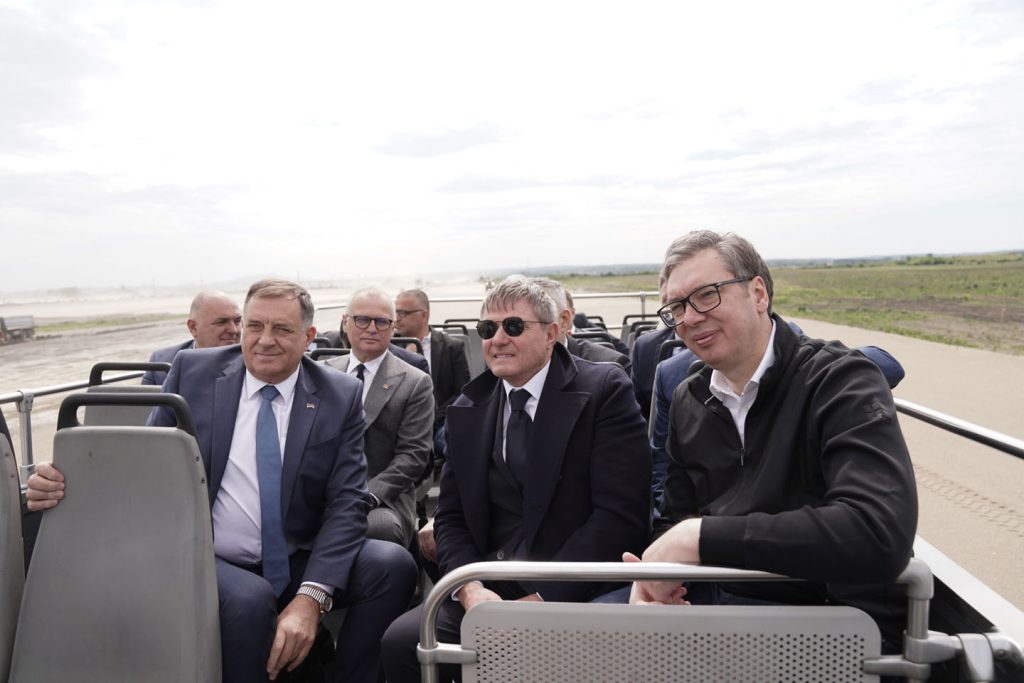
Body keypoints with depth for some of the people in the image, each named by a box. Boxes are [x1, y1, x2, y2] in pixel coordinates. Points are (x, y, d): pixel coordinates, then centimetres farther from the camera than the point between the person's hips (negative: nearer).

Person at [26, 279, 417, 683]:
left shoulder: (341, 396, -2)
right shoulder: (193, 372, 1)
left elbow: (346, 502, -8)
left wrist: (311, 596, -21)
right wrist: (74, 481, -19)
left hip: (297, 566, 2)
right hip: (209, 563, -1)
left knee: (393, 565, -22)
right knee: (250, 599, -33)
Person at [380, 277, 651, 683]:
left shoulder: (603, 390, -4)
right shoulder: (467, 409, 12)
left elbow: (622, 514, -12)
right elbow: (450, 517, 11)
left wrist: (543, 598, -16)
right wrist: (470, 588, -8)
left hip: (575, 592, -4)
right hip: (488, 588, 5)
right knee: (401, 641, -18)